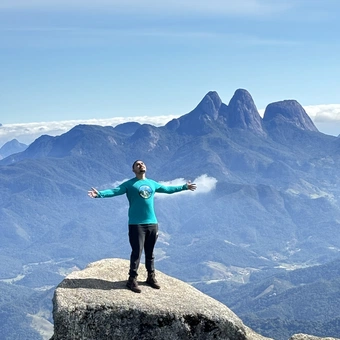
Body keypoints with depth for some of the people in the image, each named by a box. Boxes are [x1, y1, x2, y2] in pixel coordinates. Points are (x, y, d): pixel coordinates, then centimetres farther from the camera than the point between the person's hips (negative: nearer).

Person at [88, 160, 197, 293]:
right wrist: (99, 194, -31)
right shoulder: (129, 184, -1)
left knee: (150, 252, 13)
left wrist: (185, 187, 33)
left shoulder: (152, 183, 14)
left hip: (152, 223, 5)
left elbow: (168, 189, 28)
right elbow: (114, 191, -14)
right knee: (137, 252, -7)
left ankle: (151, 277, 24)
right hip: (136, 224, -5)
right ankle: (132, 280, 1)